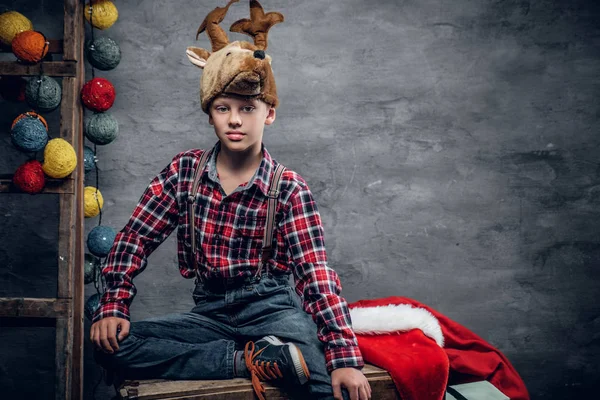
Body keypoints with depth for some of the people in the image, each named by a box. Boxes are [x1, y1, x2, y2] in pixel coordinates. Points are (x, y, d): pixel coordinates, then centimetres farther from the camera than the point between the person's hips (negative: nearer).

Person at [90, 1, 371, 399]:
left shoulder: (290, 188, -6)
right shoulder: (184, 170, 1)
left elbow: (317, 273, -15)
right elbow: (135, 239, 5)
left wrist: (345, 358, -25)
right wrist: (113, 307, -9)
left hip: (272, 306, -4)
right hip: (211, 309, 5)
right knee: (112, 344, -22)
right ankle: (255, 359, -20)